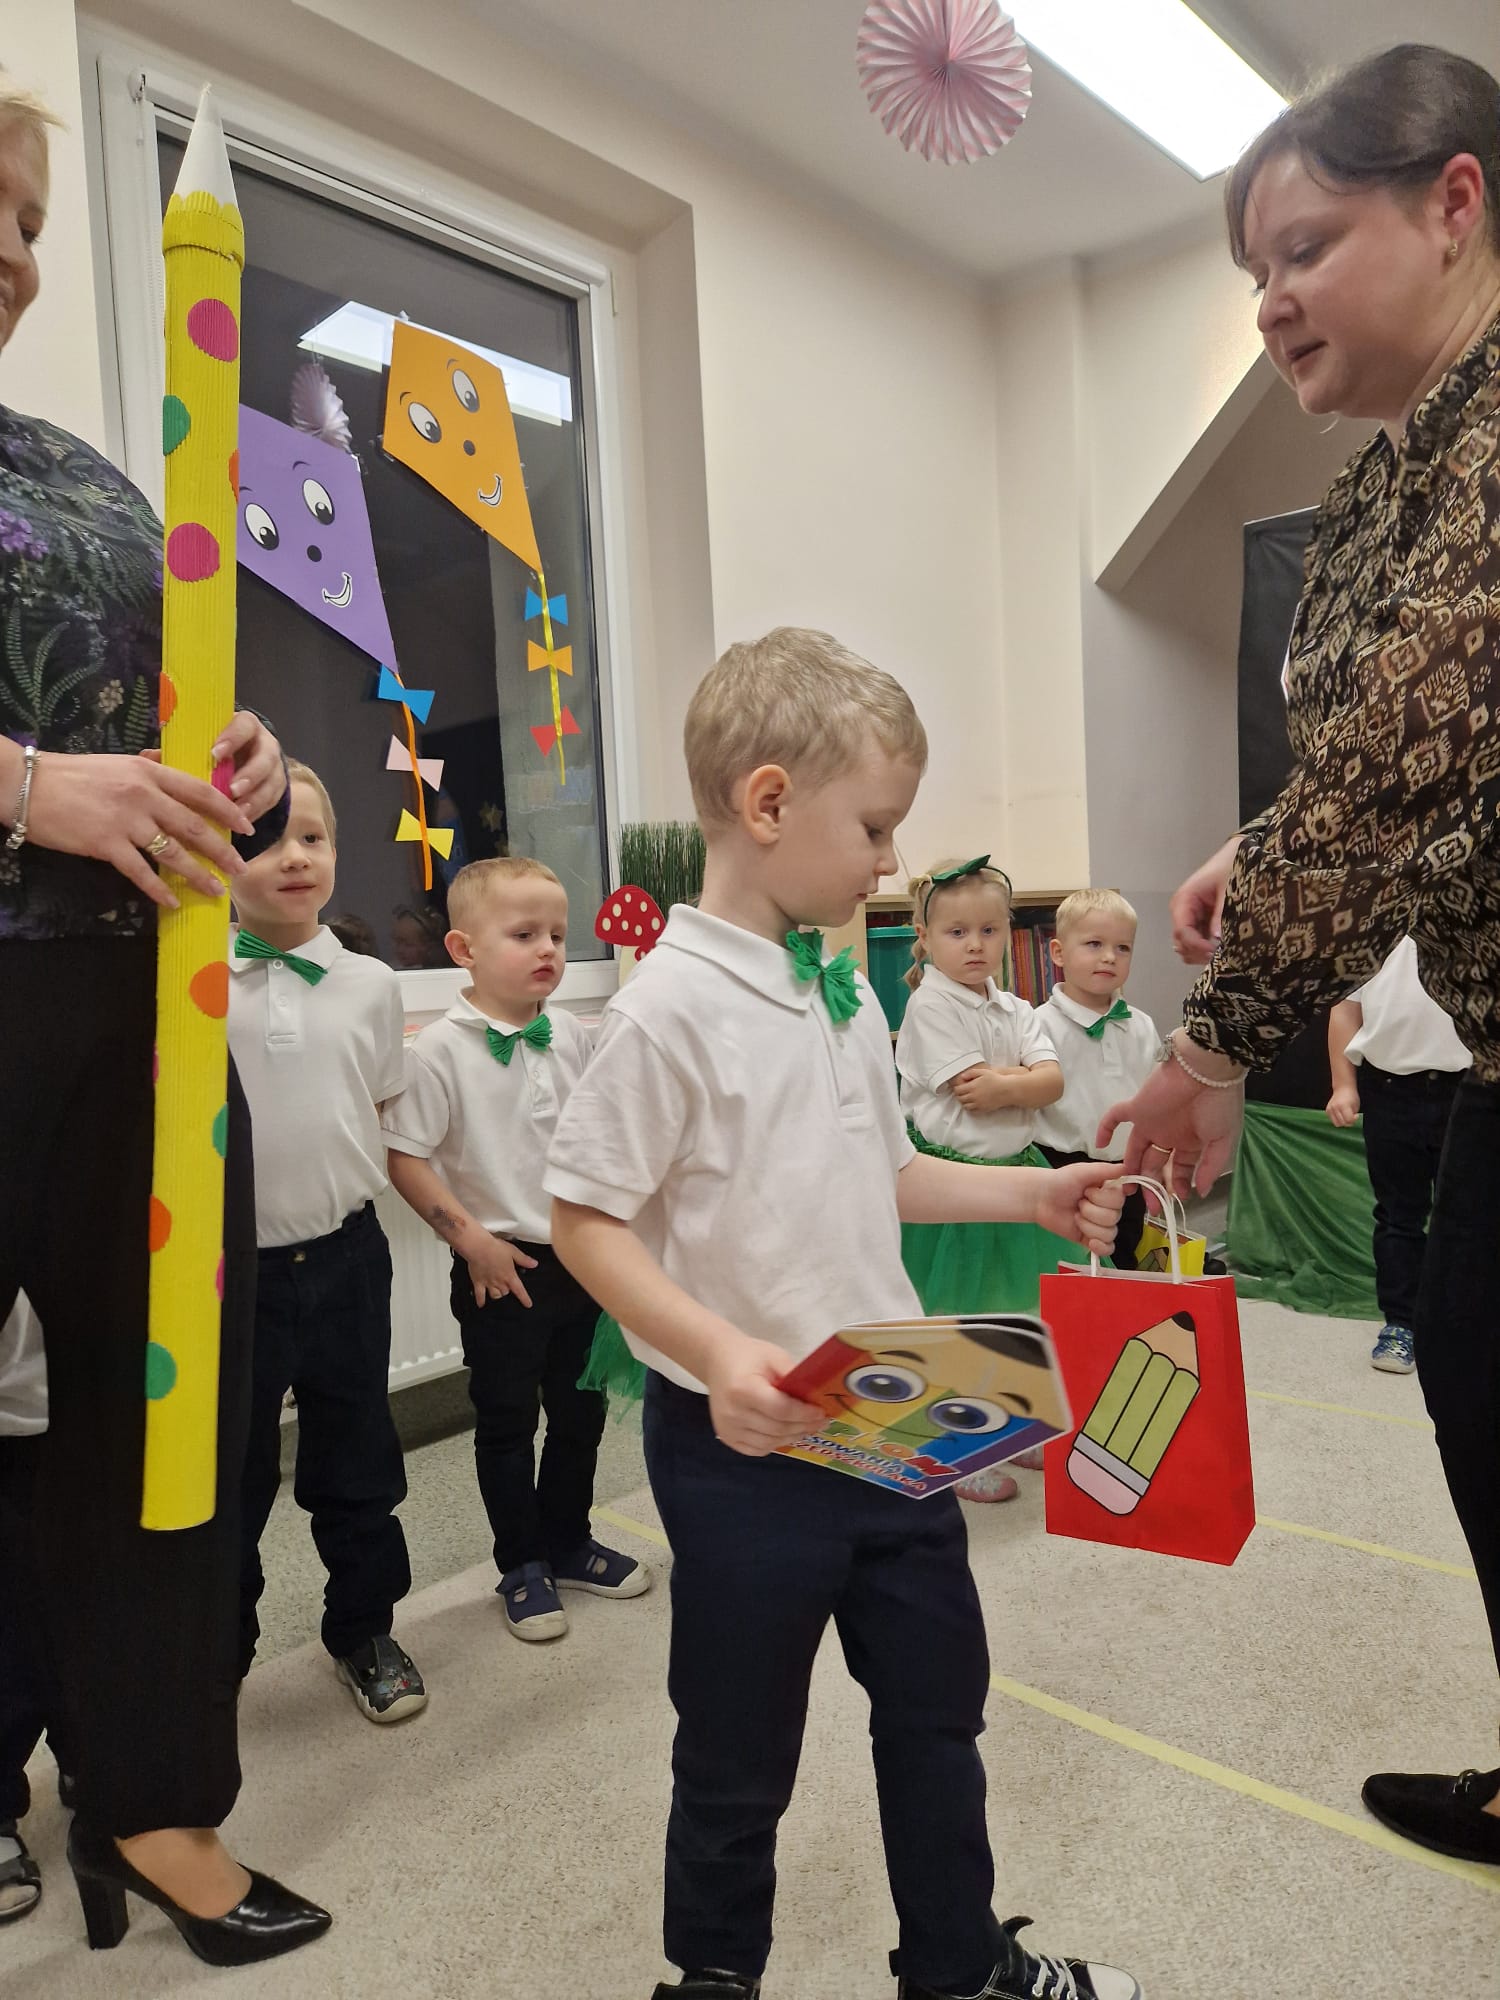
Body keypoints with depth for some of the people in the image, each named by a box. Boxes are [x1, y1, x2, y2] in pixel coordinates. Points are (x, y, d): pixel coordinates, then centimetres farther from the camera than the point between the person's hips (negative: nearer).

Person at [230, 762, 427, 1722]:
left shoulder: (371, 984, -1)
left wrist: (343, 1180, 2)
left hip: (343, 1255, 2)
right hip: (229, 1261, -2)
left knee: (357, 1459, 16)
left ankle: (365, 1629, 37)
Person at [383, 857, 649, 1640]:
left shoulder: (573, 1037, 1)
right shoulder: (441, 1048, -14)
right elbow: (404, 1158, -13)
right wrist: (470, 1238, -15)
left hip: (580, 1256, 5)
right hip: (502, 1266, -5)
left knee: (580, 1410, 17)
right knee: (506, 1422, 11)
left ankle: (569, 1543, 37)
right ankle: (522, 1567, 29)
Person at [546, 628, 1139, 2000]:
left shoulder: (847, 989, 5)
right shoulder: (673, 1004, -19)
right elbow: (588, 1219, -18)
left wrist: (1031, 1193, 11)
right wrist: (713, 1351, -29)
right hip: (746, 1443, -7)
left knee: (937, 1701, 23)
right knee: (742, 1752, 15)